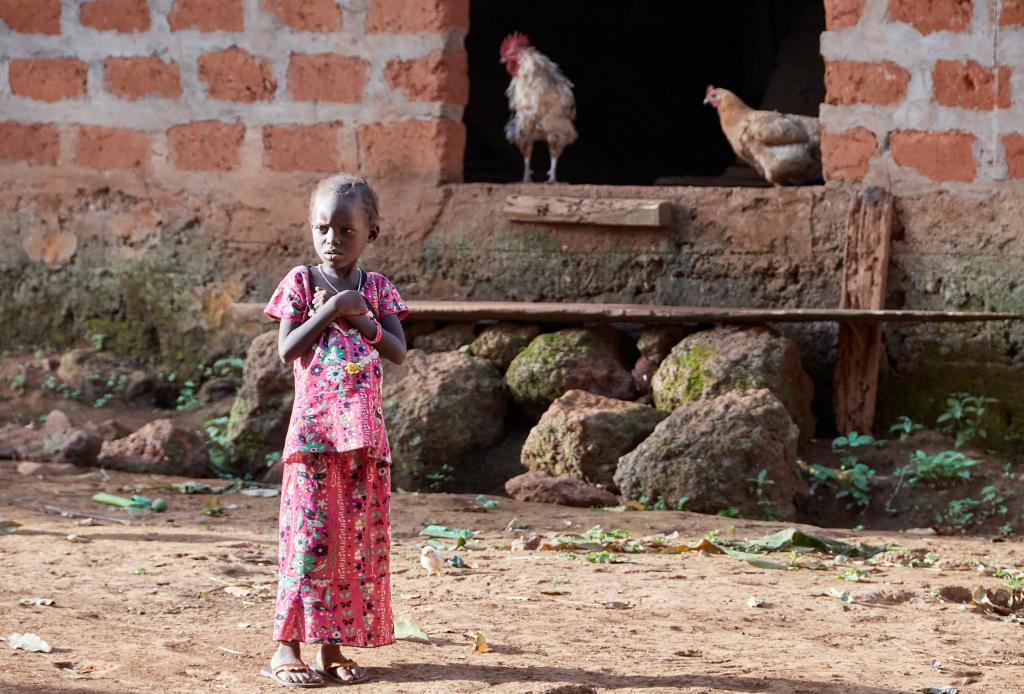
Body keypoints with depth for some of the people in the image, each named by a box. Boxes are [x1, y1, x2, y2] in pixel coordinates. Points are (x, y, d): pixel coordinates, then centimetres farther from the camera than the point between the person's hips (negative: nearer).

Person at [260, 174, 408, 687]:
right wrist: (330, 309, -16)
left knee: (357, 537, 3)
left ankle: (333, 647, 8)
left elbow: (398, 352, -1)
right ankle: (287, 648, -6)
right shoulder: (300, 282, 1)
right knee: (308, 533, -8)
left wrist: (360, 317, -14)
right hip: (314, 428, -3)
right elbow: (287, 351, -9)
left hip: (364, 432, 3)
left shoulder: (377, 289, 8)